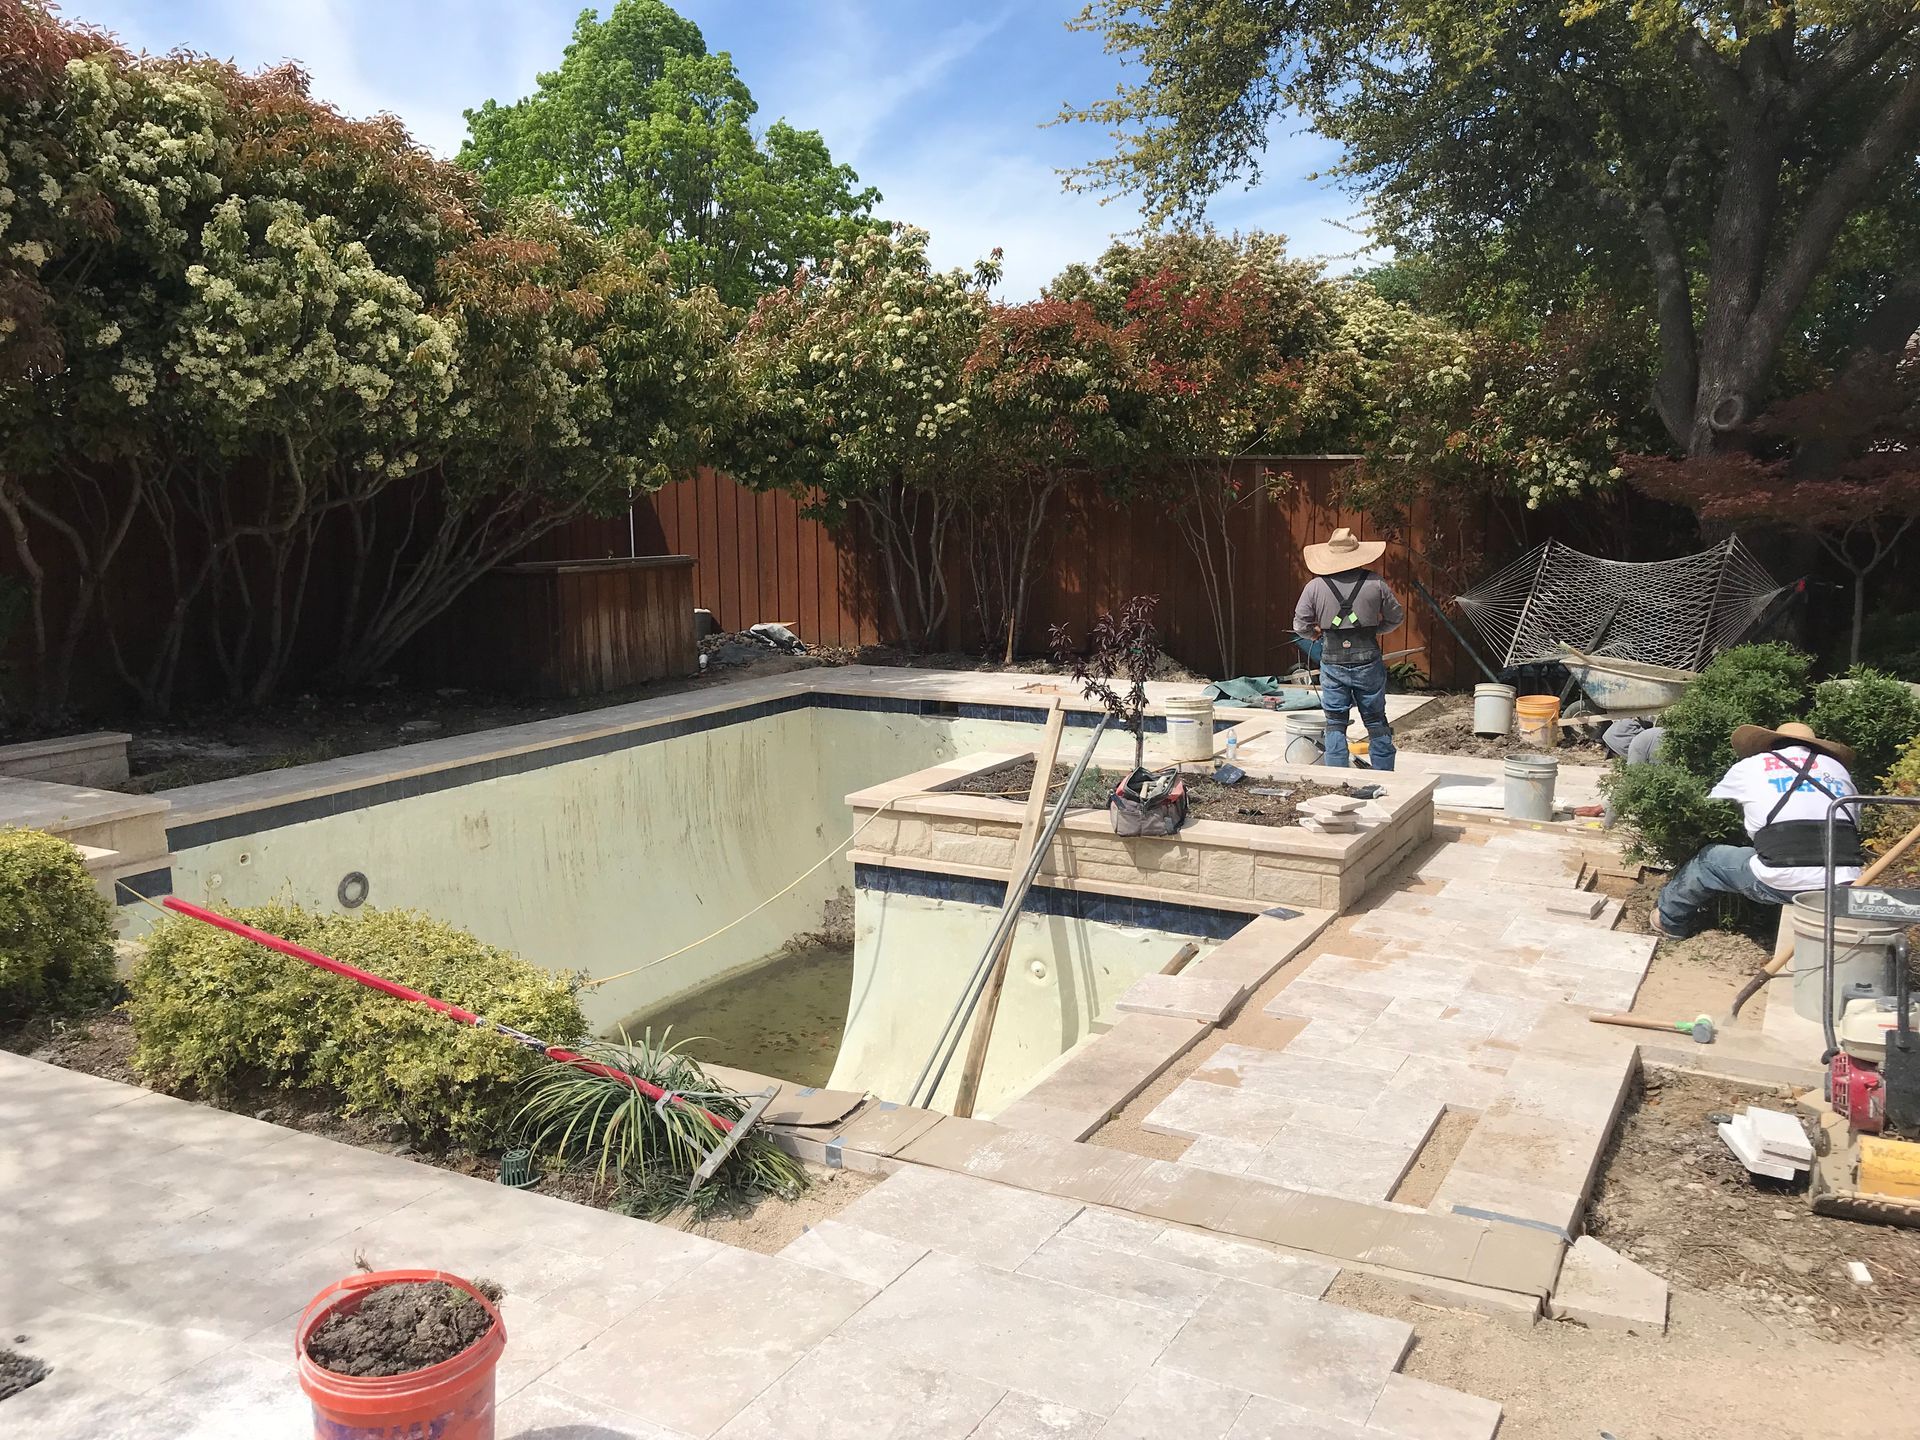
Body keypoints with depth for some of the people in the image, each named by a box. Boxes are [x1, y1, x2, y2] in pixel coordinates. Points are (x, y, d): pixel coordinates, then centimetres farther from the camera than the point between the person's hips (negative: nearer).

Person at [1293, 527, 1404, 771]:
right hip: (1368, 662, 0)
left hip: (1333, 663, 0)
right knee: (1376, 721, 12)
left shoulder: (1315, 586, -4)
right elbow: (1396, 617, 7)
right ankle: (1384, 774, 19)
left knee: (1335, 723, 7)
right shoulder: (1375, 583, -2)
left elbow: (1301, 626, -3)